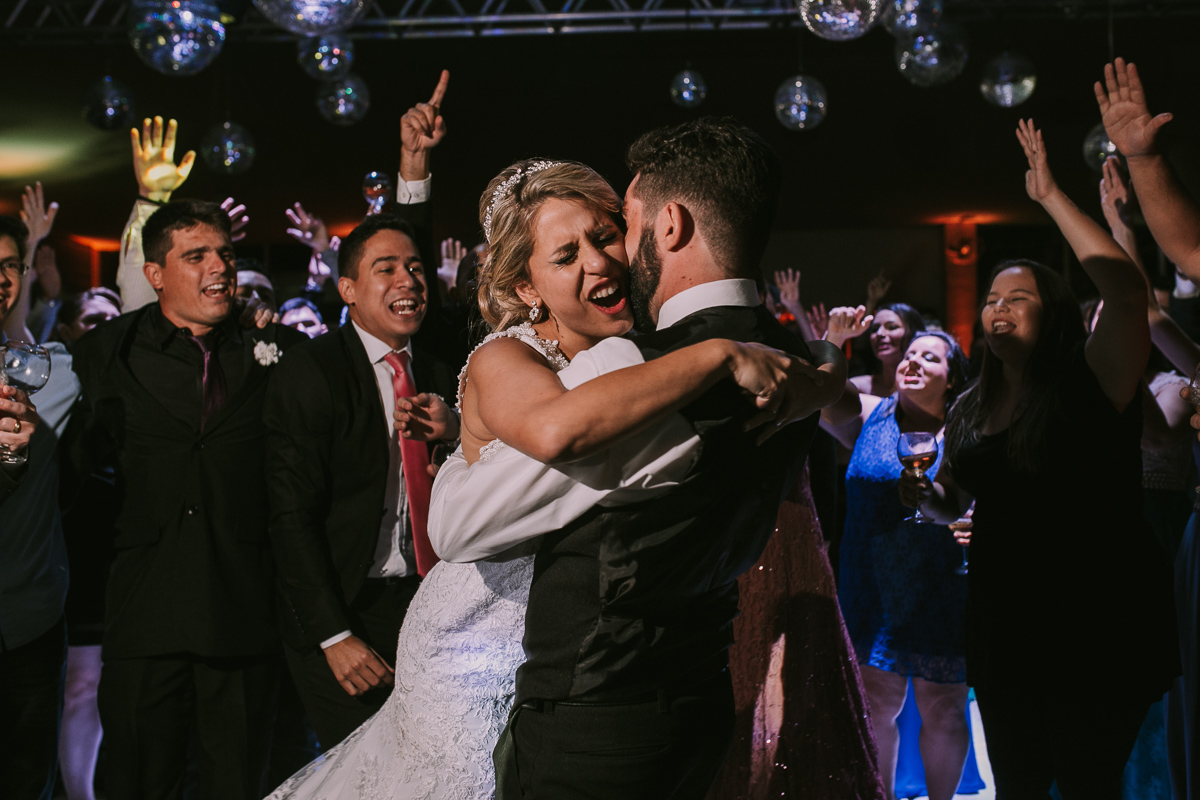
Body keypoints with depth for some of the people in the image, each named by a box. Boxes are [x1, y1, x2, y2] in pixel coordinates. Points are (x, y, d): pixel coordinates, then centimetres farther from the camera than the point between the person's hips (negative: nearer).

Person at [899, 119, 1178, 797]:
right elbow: (955, 503, 24)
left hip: (1098, 628, -6)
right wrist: (923, 495, 0)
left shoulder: (1092, 384, -8)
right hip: (1004, 628, 6)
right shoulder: (971, 409, 10)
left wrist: (1051, 197, -21)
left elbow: (1127, 290, -25)